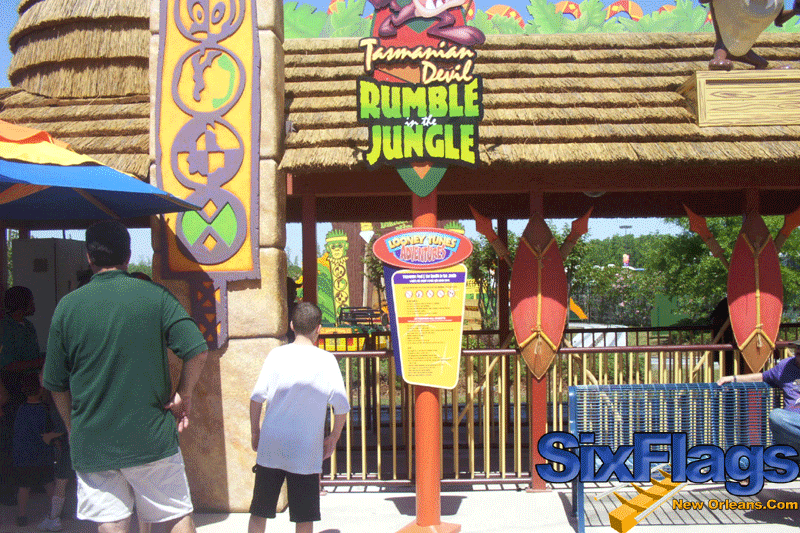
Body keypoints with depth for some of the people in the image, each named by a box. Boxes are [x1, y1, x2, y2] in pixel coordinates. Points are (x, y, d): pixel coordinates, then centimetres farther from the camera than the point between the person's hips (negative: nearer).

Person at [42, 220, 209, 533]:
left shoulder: (67, 306, 1)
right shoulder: (156, 296, -4)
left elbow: (56, 384, 7)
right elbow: (197, 351, -14)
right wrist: (184, 396, 1)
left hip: (91, 445, 2)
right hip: (153, 437, -1)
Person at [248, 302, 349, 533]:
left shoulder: (277, 354, -1)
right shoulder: (326, 360, -3)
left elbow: (257, 397, -4)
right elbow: (342, 406, -5)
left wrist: (255, 431, 9)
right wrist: (334, 437, 9)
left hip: (270, 446, 2)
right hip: (306, 450, -1)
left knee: (259, 512, 12)